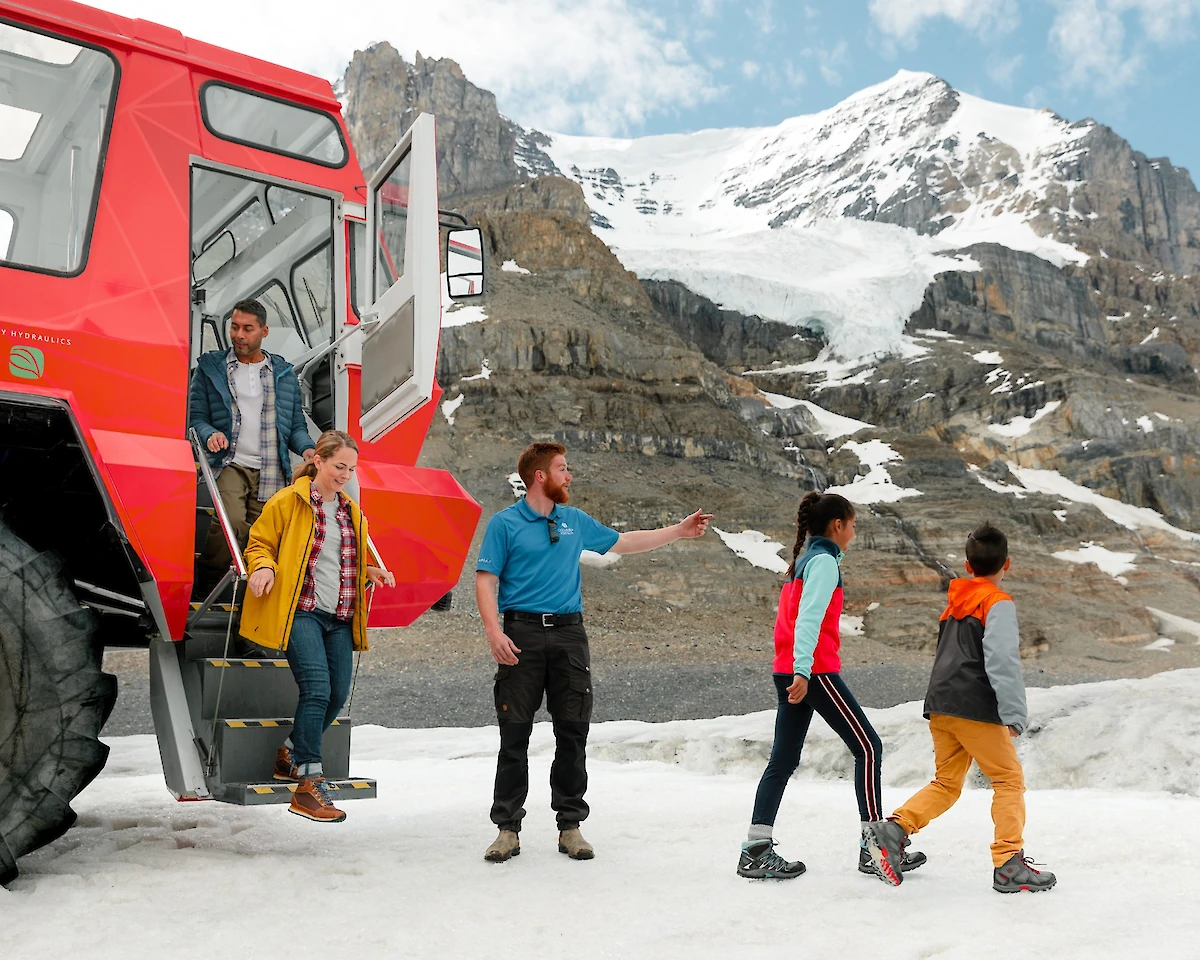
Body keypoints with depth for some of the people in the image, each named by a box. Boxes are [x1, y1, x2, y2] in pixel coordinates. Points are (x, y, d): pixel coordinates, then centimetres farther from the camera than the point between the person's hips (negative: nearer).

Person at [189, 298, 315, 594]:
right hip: (230, 463, -2)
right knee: (231, 521, -25)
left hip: (271, 472, 3)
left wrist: (306, 449, -3)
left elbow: (296, 425, 18)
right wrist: (209, 434, -13)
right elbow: (196, 416, 9)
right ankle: (205, 589, -7)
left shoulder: (284, 373, 17)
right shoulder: (211, 367, 12)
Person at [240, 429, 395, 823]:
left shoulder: (352, 512, 19)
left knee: (337, 695, 4)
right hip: (301, 611, -7)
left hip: (339, 617, 7)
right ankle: (309, 785, -11)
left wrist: (371, 571, 9)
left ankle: (291, 754, 29)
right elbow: (259, 543, 4)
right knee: (317, 690, -18)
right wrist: (263, 567, -17)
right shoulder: (287, 502, 1)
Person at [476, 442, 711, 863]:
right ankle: (508, 829, 9)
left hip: (569, 633, 4)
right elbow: (486, 580, -4)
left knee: (573, 733, 4)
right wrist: (494, 632, -18)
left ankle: (570, 827, 14)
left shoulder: (576, 522, 15)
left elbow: (623, 542, 26)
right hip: (522, 632, -4)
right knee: (514, 734, -1)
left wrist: (680, 530, 27)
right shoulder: (504, 523, 1)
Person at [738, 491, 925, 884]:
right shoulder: (824, 561, -9)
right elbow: (809, 618, -21)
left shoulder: (804, 559, 18)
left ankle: (756, 850, 7)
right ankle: (874, 845, 2)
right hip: (814, 670, -9)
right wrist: (803, 670, -28)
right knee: (867, 746, 0)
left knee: (784, 759, 8)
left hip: (788, 671, 9)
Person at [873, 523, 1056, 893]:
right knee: (1009, 780, 3)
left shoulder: (953, 602, 18)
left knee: (946, 783, 13)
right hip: (976, 709, -7)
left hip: (940, 706, 7)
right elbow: (1002, 662, -16)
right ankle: (1008, 865, -1)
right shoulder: (998, 603, -6)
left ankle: (897, 826, -6)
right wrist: (1015, 715, -17)